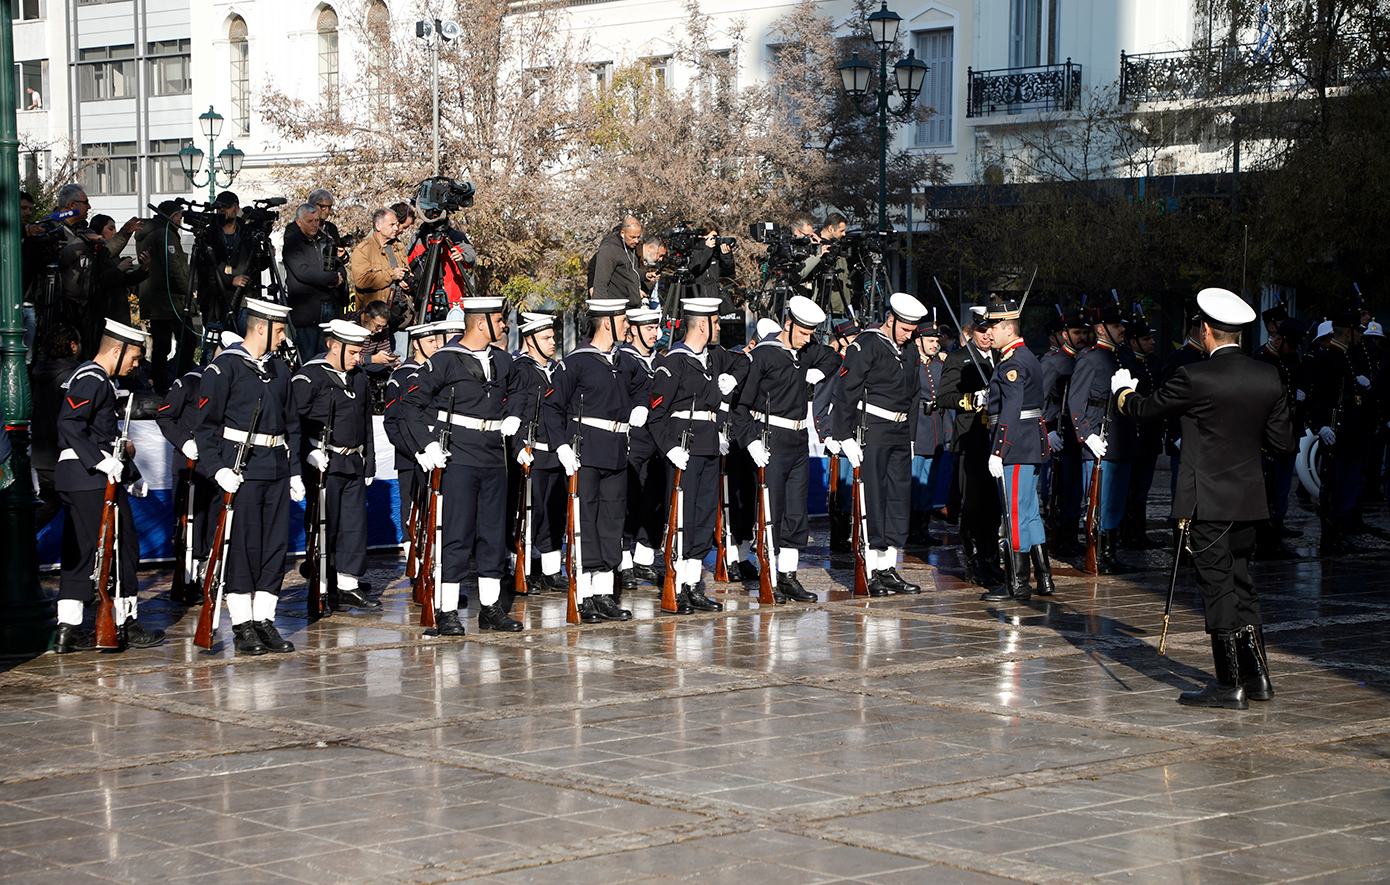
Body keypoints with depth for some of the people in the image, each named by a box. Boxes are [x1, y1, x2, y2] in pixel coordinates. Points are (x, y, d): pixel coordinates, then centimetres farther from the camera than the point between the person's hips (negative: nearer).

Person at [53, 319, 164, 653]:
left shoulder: (100, 381, 21)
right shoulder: (92, 380, -12)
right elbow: (69, 423, -24)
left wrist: (131, 475, 25)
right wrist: (101, 461, -27)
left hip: (76, 482, 10)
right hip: (95, 482, -10)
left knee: (79, 553, 8)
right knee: (121, 547, -2)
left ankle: (68, 629, 7)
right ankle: (125, 625, 5)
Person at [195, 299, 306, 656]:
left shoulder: (279, 369, 15)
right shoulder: (225, 367, -6)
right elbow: (206, 423, -8)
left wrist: (295, 471, 16)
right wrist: (217, 469, -17)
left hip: (277, 472, 6)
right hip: (241, 471, -6)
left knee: (276, 545, 5)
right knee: (242, 546, -4)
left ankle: (264, 620, 12)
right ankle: (243, 626, 3)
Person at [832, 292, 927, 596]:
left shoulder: (909, 352, 16)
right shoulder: (865, 346, -8)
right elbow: (845, 392, -11)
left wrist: (911, 437, 18)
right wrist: (846, 438, -14)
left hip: (900, 436, 8)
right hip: (872, 432, -7)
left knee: (900, 497, 6)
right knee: (873, 500, -7)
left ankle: (889, 568, 11)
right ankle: (870, 573, -4)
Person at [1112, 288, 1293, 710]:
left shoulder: (1195, 378, -15)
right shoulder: (1269, 378, 2)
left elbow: (1146, 409, 0)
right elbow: (1283, 443, 7)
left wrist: (1123, 393, 22)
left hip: (1208, 502, -6)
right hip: (1248, 502, 6)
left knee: (1218, 588, -1)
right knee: (1241, 584, 17)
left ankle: (1230, 685, 1)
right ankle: (1257, 676, 19)